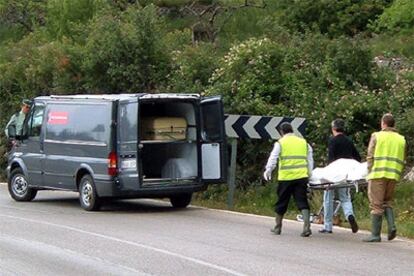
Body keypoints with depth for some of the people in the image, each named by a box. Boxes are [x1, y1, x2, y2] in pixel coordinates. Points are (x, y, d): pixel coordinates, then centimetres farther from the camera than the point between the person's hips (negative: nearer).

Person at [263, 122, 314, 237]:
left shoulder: (280, 143, 3)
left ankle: (278, 227, 23)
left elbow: (273, 159, -2)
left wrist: (268, 171, 5)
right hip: (301, 176, 2)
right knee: (302, 202, 0)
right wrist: (309, 173, 23)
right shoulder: (303, 142, 15)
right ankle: (307, 226, -15)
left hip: (286, 177, -2)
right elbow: (310, 160, 17)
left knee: (282, 202, 11)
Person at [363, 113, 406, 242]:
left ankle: (375, 234, 0)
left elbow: (370, 157, -4)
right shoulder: (401, 139, 13)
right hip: (393, 176, 4)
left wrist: (370, 173, 3)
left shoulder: (376, 136, 0)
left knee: (377, 204, 0)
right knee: (387, 201, 18)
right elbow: (402, 160, 13)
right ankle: (391, 225, -4)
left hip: (378, 174, -4)